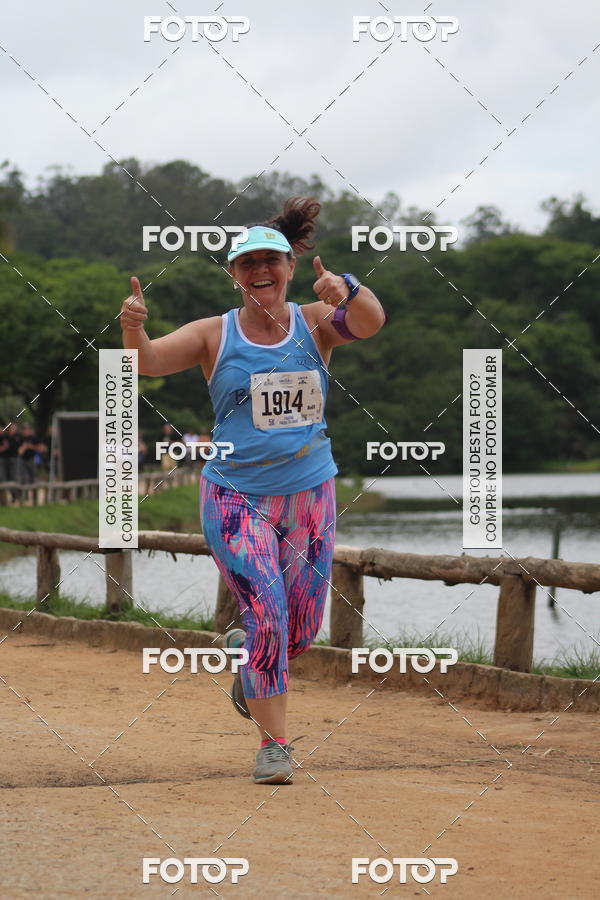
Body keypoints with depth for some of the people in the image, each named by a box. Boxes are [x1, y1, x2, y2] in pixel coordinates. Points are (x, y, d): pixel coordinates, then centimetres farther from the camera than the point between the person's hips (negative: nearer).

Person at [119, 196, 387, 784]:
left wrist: (347, 292, -43)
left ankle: (246, 652, 43)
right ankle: (273, 743, 0)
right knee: (267, 615, -12)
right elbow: (149, 361, -14)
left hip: (309, 493, 2)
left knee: (303, 627, 9)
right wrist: (133, 329, -37)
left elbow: (371, 322, -20)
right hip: (235, 494, -2)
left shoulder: (315, 324, -1)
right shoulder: (214, 336, -2)